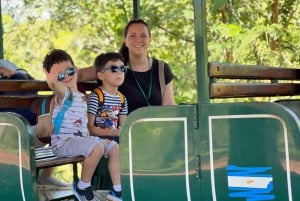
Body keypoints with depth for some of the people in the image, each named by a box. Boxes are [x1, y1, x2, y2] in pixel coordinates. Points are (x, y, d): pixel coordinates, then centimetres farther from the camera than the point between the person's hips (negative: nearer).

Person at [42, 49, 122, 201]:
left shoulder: (81, 96, 16)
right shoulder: (63, 93, -9)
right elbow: (53, 84, -33)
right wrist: (52, 80, -46)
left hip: (81, 138, 9)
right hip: (63, 141, -9)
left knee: (115, 147, 3)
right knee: (97, 147, -30)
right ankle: (82, 187, -12)